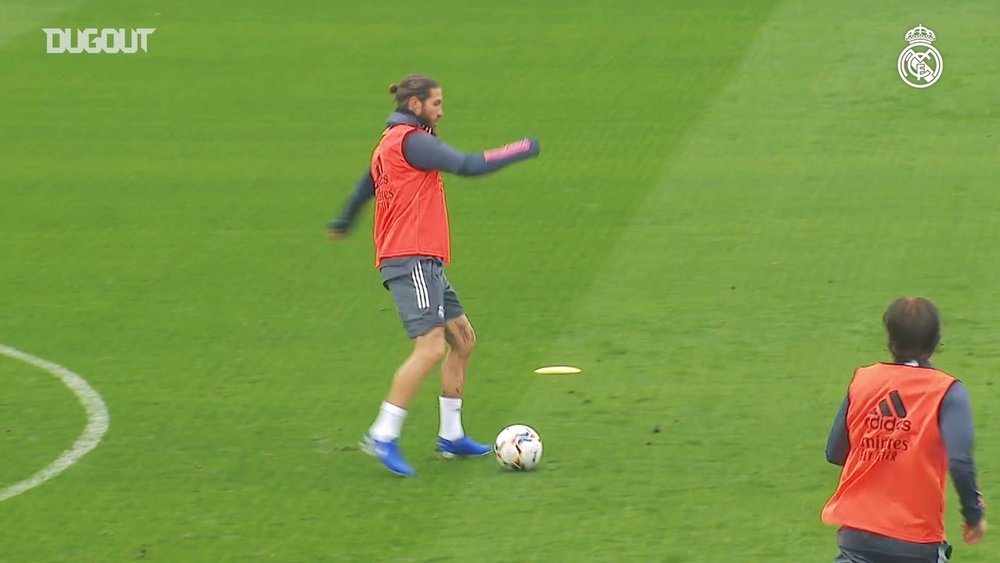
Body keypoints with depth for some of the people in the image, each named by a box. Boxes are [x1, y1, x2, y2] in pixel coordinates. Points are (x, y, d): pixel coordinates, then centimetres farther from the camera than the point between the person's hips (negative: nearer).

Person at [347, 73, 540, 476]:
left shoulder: (389, 143, 18)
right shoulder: (411, 141, -13)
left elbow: (366, 185, 34)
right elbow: (468, 166, -20)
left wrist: (344, 223, 52)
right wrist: (522, 151, -10)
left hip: (425, 264, 11)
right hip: (412, 261, -11)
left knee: (463, 339, 13)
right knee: (431, 348, -17)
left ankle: (451, 436, 16)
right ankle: (383, 436, -16)